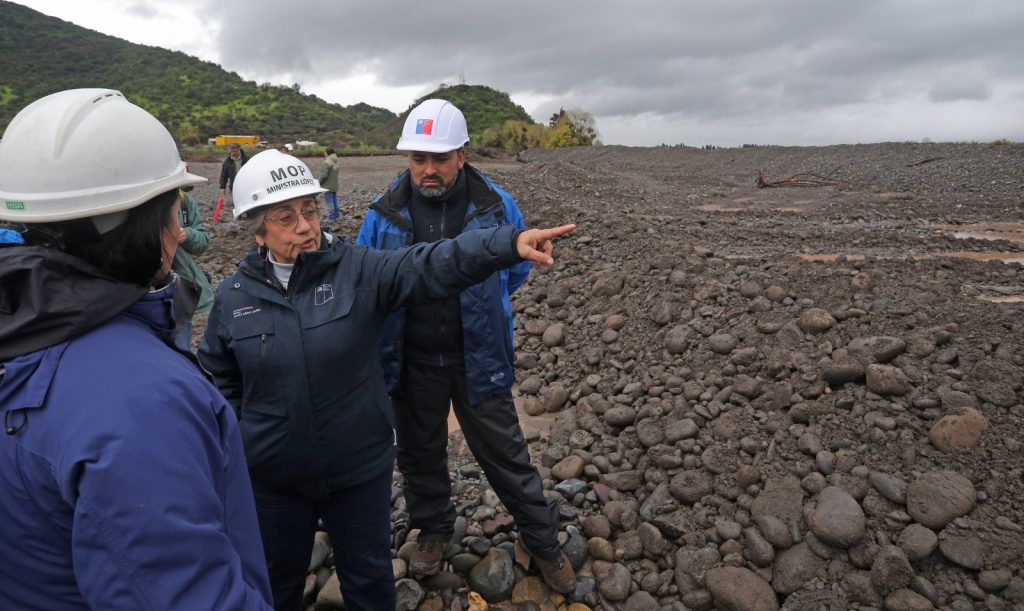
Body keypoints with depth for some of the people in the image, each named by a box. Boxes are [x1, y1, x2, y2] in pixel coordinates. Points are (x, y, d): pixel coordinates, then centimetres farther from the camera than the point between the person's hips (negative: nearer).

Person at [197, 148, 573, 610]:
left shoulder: (358, 270, -13)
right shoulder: (233, 296, -5)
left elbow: (432, 264, -29)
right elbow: (219, 382, 8)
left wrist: (510, 242, -43)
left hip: (360, 466, -2)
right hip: (273, 475, 2)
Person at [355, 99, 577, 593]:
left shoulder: (496, 206, -10)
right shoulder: (384, 214, -7)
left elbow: (514, 272, 6)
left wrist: (476, 305, 2)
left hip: (478, 359, -2)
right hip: (412, 362, 2)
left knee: (505, 453, 9)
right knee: (420, 452, 20)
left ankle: (543, 541, 31)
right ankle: (434, 529, 46)